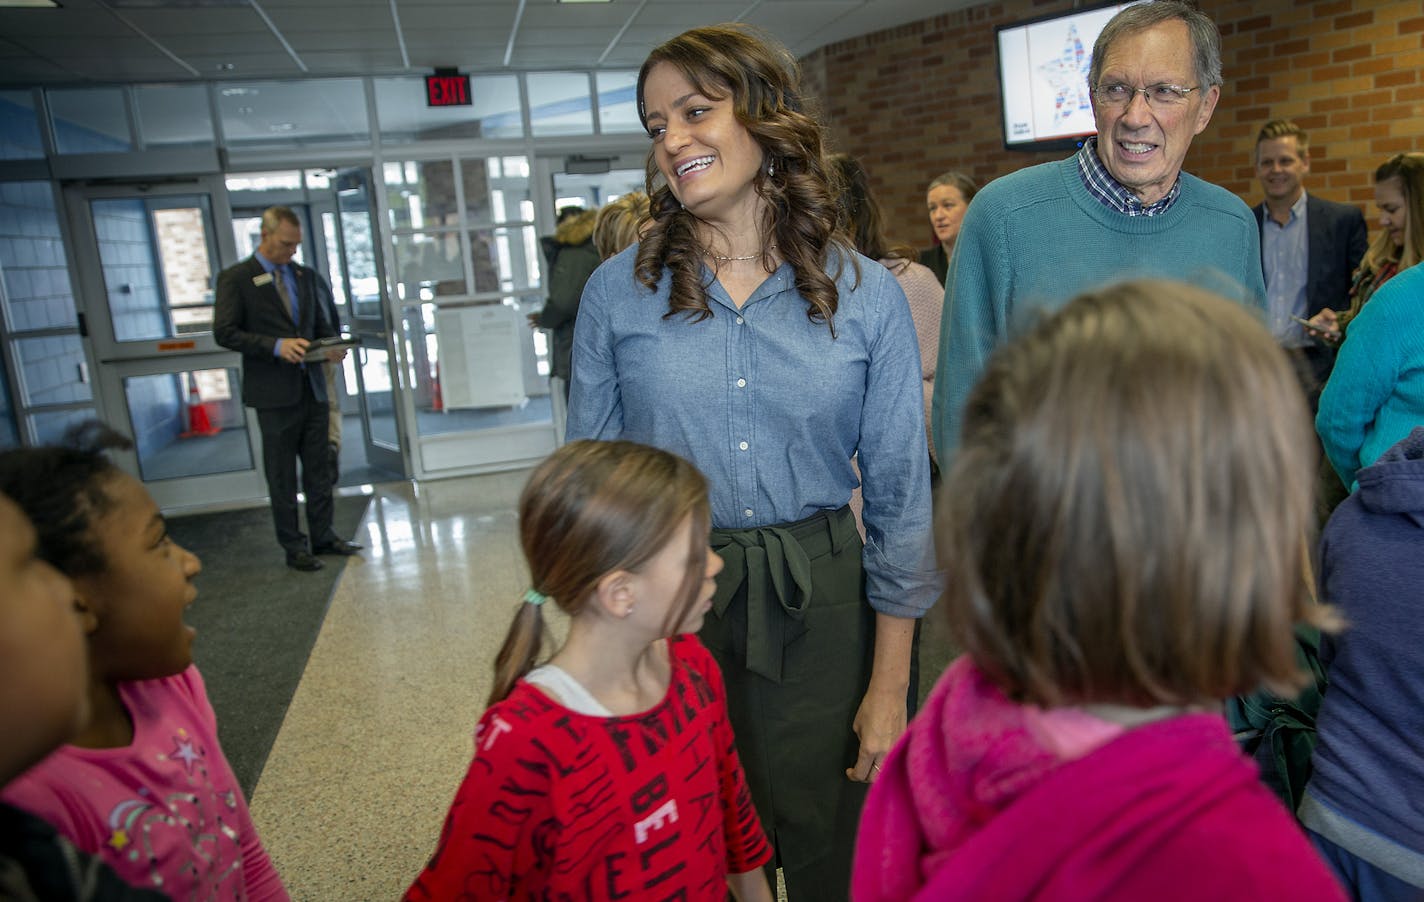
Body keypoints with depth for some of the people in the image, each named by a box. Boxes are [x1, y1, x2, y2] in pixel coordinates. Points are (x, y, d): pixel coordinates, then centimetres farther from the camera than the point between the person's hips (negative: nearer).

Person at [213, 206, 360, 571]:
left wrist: (330, 347, -4)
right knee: (282, 477, 4)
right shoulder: (235, 278, -4)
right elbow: (224, 332, -9)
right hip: (275, 393, -5)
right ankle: (293, 548, 13)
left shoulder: (306, 277, 12)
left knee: (319, 470, 11)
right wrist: (276, 346, -20)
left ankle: (323, 536, 23)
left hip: (312, 388, 5)